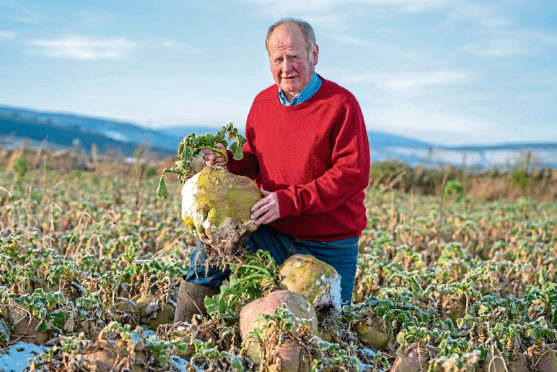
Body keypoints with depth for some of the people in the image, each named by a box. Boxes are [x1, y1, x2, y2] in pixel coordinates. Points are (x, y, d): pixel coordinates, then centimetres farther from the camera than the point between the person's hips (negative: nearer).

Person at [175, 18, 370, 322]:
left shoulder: (341, 105, -13)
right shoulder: (262, 103, 6)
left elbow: (354, 172, -19)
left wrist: (290, 201, -25)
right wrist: (228, 162, -7)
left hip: (328, 247, -4)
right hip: (273, 235, 4)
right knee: (207, 256, -13)